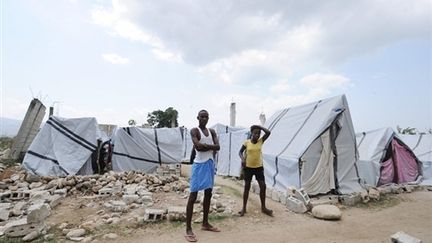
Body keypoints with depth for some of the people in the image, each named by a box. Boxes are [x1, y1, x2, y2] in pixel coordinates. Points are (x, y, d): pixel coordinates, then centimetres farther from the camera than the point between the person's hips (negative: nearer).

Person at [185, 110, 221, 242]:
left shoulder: (212, 131, 11)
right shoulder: (194, 131, -7)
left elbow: (218, 147, -2)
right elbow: (198, 146, -23)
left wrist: (205, 146, -14)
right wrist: (211, 146, -11)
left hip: (210, 164, 7)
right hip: (199, 164, -7)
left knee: (208, 194, 14)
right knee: (193, 195, -4)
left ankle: (205, 223, 29)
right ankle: (188, 229, 3)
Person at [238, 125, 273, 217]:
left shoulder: (261, 141, -3)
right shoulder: (246, 142, -7)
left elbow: (268, 132, -17)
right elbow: (240, 152, 2)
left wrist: (259, 126, -13)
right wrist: (242, 159, -16)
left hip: (259, 167, 2)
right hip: (248, 167, -1)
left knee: (263, 186, 1)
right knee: (247, 187, 6)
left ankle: (263, 207, 18)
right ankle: (244, 208, 17)